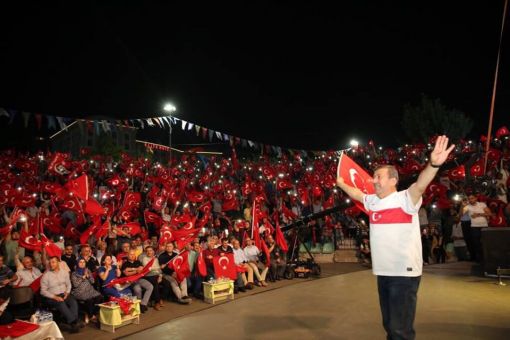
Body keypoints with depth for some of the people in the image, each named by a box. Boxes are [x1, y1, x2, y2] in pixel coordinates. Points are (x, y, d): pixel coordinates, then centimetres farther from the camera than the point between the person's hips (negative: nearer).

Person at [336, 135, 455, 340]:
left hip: (405, 272, -7)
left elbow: (420, 185, -31)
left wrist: (434, 164, -49)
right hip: (382, 271, 7)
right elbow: (356, 193, 26)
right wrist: (341, 184, 39)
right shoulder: (372, 201, 7)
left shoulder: (405, 199, -13)